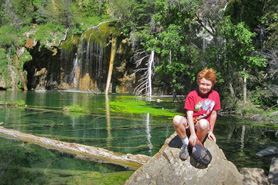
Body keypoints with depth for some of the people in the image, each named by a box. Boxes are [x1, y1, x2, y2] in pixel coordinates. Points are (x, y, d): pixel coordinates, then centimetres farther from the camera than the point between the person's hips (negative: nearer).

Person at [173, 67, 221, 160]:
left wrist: (211, 131, 7)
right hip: (189, 124, 0)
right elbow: (189, 114, -17)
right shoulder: (192, 95, -9)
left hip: (203, 125, 1)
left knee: (203, 123, -39)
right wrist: (192, 134, -27)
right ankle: (185, 143, -8)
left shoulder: (215, 95, -1)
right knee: (176, 119, -34)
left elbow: (214, 113, 6)